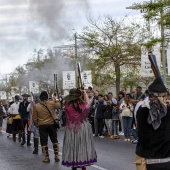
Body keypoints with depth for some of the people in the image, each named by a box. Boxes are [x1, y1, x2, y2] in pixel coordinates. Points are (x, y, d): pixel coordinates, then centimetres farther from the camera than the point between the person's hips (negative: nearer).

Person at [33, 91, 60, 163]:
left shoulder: (36, 106, -7)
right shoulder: (52, 103, -7)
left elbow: (34, 118, -3)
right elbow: (58, 106, 11)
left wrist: (36, 124, 12)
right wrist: (57, 100, 27)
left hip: (42, 126, -2)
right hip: (52, 124, 2)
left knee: (44, 141, 6)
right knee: (54, 140, 15)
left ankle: (46, 157, 6)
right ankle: (57, 156, 17)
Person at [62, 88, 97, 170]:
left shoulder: (67, 105, -14)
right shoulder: (83, 104, -11)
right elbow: (88, 103, 13)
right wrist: (85, 93, 23)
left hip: (71, 129, 0)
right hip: (83, 128, 0)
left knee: (72, 147, 11)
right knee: (83, 147, 11)